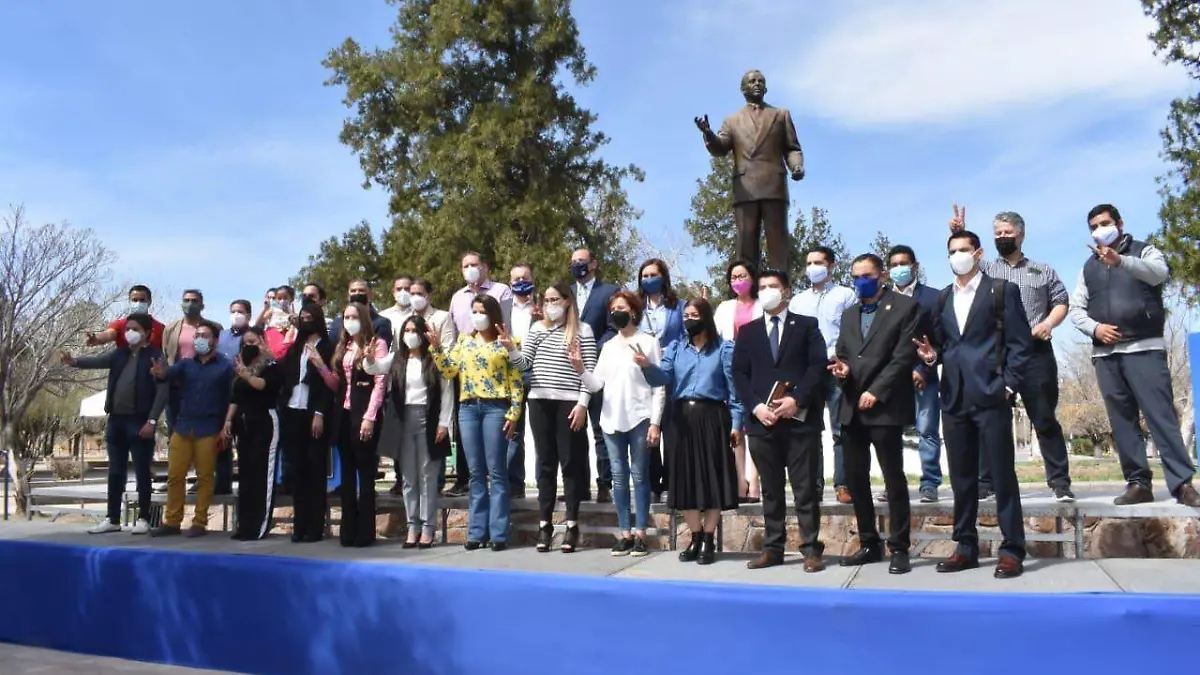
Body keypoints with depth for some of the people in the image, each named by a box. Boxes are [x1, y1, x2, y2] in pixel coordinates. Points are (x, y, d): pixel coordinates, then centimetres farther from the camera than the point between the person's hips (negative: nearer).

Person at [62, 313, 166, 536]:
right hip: (116, 420, 6)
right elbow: (97, 361, 3)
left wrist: (152, 420, -17)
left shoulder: (155, 357, -5)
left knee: (142, 472, 0)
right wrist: (75, 361, -18)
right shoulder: (119, 353, 15)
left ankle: (143, 519, 9)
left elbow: (162, 390, -11)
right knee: (115, 472, 10)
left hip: (139, 421, -6)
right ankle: (113, 519, 17)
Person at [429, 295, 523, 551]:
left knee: (496, 471, -2)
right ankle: (477, 531, 12)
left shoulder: (506, 343, 2)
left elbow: (516, 381, -2)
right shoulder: (464, 341, 15)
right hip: (468, 408, 4)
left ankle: (498, 533, 2)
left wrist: (513, 413, -8)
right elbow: (449, 370, 8)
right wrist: (436, 347, -3)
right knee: (476, 472, 7)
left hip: (495, 408, -4)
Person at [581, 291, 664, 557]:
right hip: (612, 419, 5)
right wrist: (581, 370, -12)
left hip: (639, 418, -4)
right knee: (619, 476, 6)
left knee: (639, 475, 0)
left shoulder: (648, 342, 1)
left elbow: (659, 386, -2)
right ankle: (624, 533, 12)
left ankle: (640, 534, 6)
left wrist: (655, 422, -9)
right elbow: (596, 384, 8)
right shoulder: (608, 346, 15)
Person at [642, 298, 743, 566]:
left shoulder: (724, 349, 2)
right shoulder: (676, 348, 12)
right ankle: (696, 538, 19)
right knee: (686, 477, 7)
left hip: (712, 417, -3)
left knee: (712, 476, 1)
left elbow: (733, 388, -1)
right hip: (682, 418, 4)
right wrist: (647, 366, -23)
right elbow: (663, 377, -2)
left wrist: (736, 423, -7)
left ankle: (709, 541, 12)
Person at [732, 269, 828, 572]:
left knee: (805, 487, 1)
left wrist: (796, 400, -15)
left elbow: (819, 365, -3)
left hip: (800, 419, -2)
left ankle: (811, 548, 8)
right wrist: (756, 406, -8)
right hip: (762, 420, 3)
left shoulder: (806, 325, 7)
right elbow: (739, 373, 8)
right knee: (770, 489, 9)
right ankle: (772, 548, 15)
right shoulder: (748, 331, 15)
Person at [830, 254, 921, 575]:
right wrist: (841, 368, -4)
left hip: (885, 406, -6)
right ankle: (869, 544, 19)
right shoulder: (848, 314, 20)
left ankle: (899, 548, 7)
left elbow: (904, 356, -8)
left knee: (894, 478, -2)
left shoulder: (905, 306, 0)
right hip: (851, 407, 6)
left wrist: (876, 391, -14)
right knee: (855, 479, 7)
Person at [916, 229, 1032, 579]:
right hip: (954, 397, 5)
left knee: (1002, 474, -2)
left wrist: (1008, 385, -10)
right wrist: (932, 354, -3)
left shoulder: (1002, 290, 2)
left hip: (991, 395, -5)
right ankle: (966, 546, 17)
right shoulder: (943, 297, 18)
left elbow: (1019, 342, -3)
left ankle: (1012, 550, 6)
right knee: (961, 476, 9)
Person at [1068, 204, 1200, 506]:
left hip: (1144, 348, -4)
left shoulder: (1143, 251, 7)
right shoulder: (1088, 267, 19)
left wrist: (1120, 261, -34)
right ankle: (1138, 483, 4)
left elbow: (1160, 272, -17)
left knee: (1161, 414, -11)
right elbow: (1076, 308, 14)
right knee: (1122, 421, 2)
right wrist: (1094, 327, -7)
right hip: (1105, 354, 4)